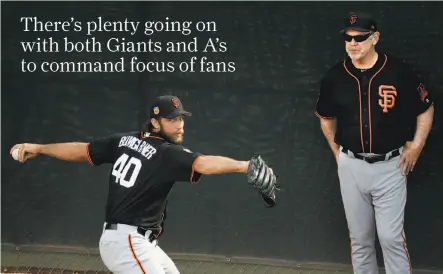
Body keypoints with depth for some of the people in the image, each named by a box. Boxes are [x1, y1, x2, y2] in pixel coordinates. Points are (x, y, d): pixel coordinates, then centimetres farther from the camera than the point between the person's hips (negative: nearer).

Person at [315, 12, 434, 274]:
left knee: (391, 237, -8)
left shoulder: (400, 72, -11)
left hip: (390, 166, -3)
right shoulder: (334, 77, -1)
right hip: (351, 167, 3)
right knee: (359, 238, 11)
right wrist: (337, 152, 13)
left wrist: (415, 146, -2)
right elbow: (326, 118, 17)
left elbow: (426, 109, 4)